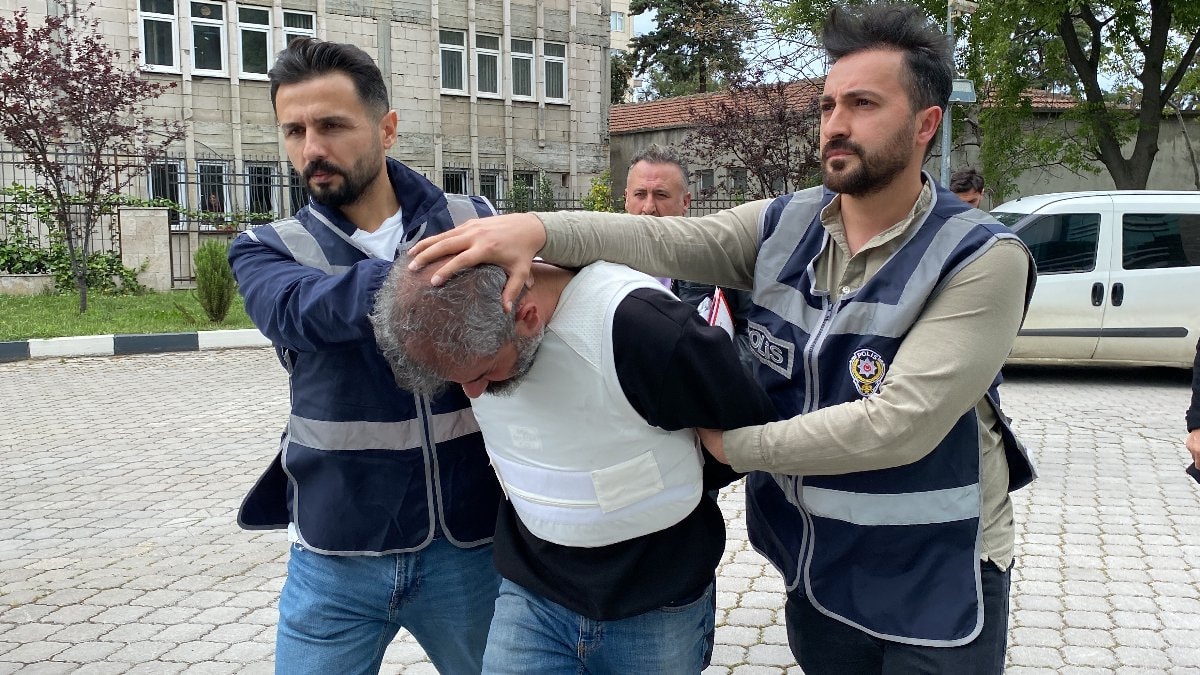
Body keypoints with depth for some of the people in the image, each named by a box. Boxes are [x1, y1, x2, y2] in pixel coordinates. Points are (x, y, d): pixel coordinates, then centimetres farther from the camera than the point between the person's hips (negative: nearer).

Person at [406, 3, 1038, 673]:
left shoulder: (984, 259, -17)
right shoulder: (785, 226, -1)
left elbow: (898, 423, -25)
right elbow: (664, 238, -16)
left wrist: (731, 446, -18)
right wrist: (537, 228, -34)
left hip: (934, 591, -4)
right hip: (813, 572, 4)